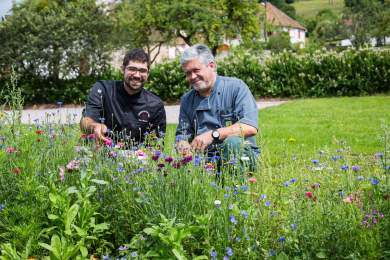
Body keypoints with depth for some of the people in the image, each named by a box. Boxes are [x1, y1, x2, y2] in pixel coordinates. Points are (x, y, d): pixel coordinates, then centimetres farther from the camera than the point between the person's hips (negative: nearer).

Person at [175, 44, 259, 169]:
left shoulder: (236, 87, -2)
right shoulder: (186, 100, 16)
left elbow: (251, 127, -15)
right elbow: (182, 134, 18)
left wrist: (213, 134, -23)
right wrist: (182, 145, -7)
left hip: (241, 154, -3)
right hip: (205, 158, 3)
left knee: (232, 142, -36)